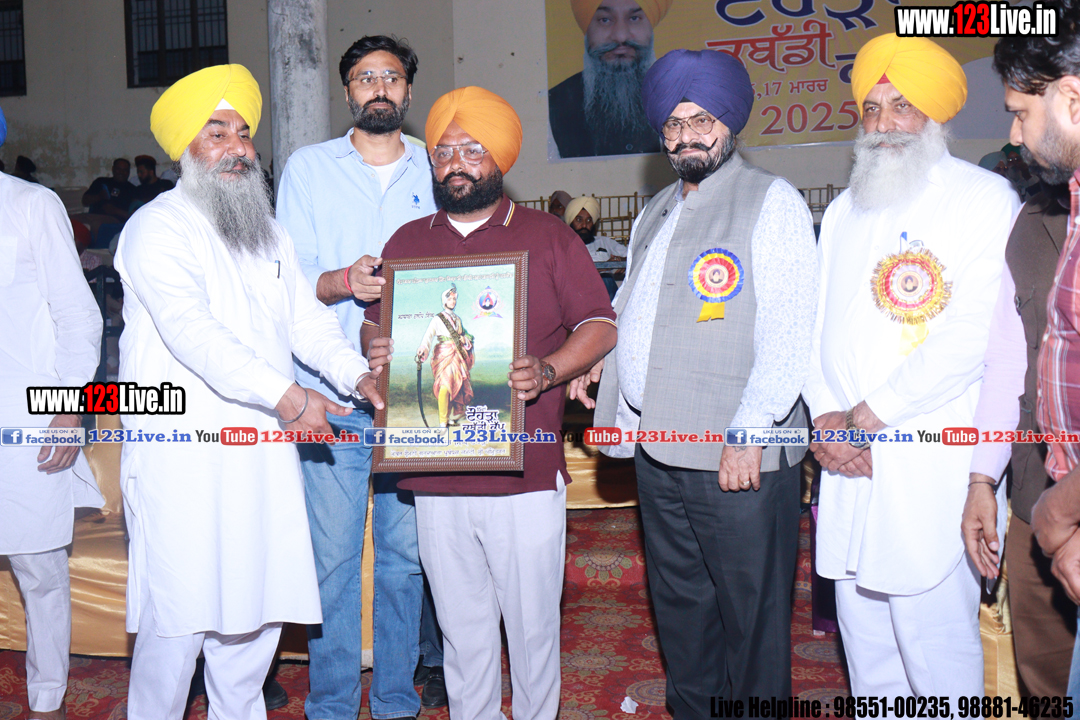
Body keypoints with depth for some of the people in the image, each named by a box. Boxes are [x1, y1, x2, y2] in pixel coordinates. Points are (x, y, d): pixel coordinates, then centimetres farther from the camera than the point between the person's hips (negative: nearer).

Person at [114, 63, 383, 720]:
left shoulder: (270, 233, 18)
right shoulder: (158, 228, -6)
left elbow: (306, 316, 12)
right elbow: (191, 330, -20)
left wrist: (356, 373, -7)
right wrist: (284, 395, -30)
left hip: (264, 449, 6)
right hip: (181, 456, -6)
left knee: (259, 603, 11)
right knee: (179, 614, -4)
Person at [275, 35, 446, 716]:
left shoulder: (436, 169, 11)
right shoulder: (308, 167, 8)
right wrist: (344, 281, -19)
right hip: (332, 396, -1)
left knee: (407, 554, 6)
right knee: (333, 556, 1)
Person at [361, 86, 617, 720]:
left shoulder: (548, 237, 4)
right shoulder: (406, 242, 13)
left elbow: (600, 326, 2)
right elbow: (374, 324, 20)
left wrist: (546, 372, -16)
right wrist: (375, 350, -4)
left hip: (527, 475, -3)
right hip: (436, 478, 3)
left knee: (532, 625, 6)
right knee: (462, 627, 13)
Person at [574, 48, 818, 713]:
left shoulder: (772, 201, -4)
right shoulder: (657, 213, 19)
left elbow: (789, 333, -13)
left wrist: (748, 433, -20)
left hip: (739, 457, -7)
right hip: (657, 449, 7)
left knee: (751, 616, 2)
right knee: (680, 607, 17)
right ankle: (689, 708, 32)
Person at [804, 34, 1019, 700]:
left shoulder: (984, 199, -2)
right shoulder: (843, 212, 19)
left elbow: (971, 332, -13)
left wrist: (867, 415, -11)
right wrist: (824, 416, -1)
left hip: (931, 464, -6)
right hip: (850, 464, 6)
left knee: (934, 637, -4)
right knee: (863, 625, 12)